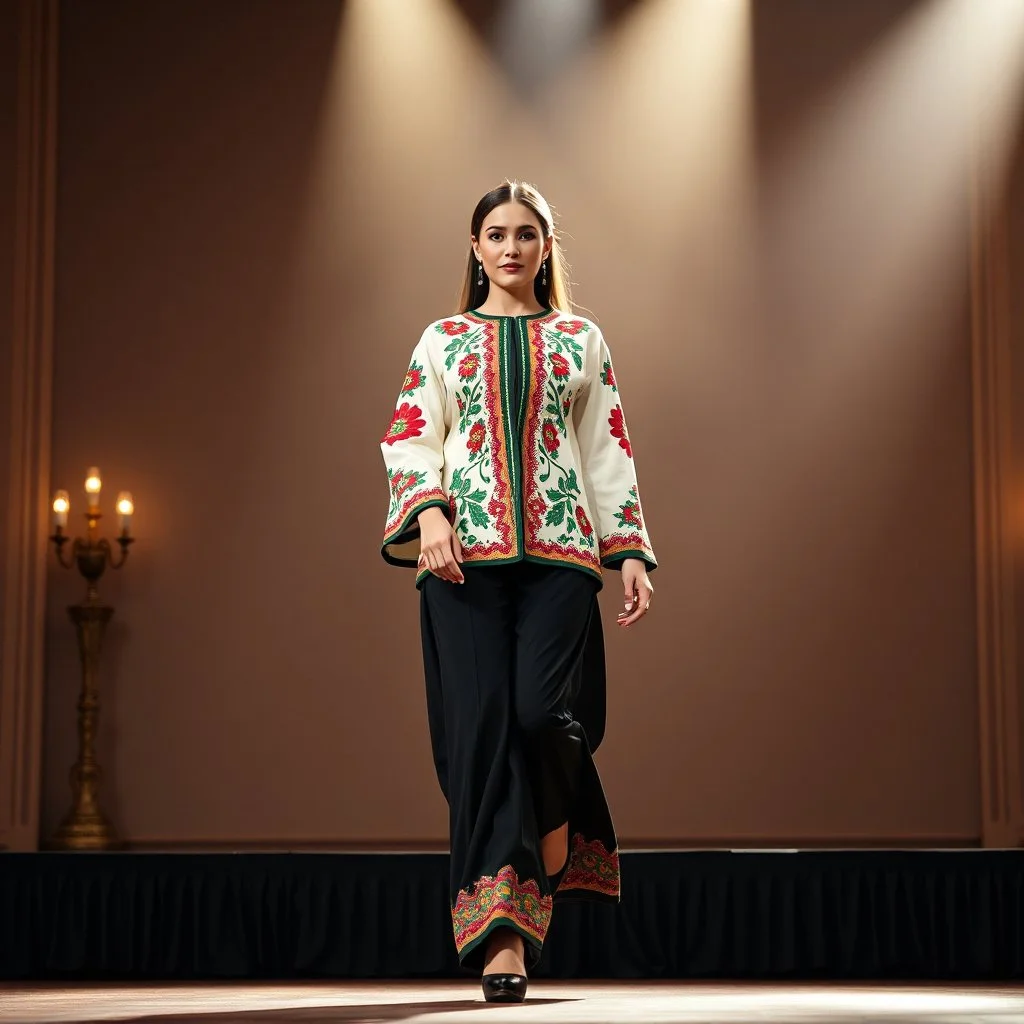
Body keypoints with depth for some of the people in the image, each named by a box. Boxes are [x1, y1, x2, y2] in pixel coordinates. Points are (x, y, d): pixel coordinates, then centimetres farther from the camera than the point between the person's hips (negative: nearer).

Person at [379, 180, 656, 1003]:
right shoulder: (443, 340, 16)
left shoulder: (581, 340, 16)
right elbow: (410, 441, 7)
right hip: (466, 551, 0)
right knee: (481, 728, -7)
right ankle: (502, 935, -6)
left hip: (559, 549, 0)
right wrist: (429, 512, -12)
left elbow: (608, 452, 12)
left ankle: (559, 835, 17)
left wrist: (631, 551, 3)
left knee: (543, 711, -18)